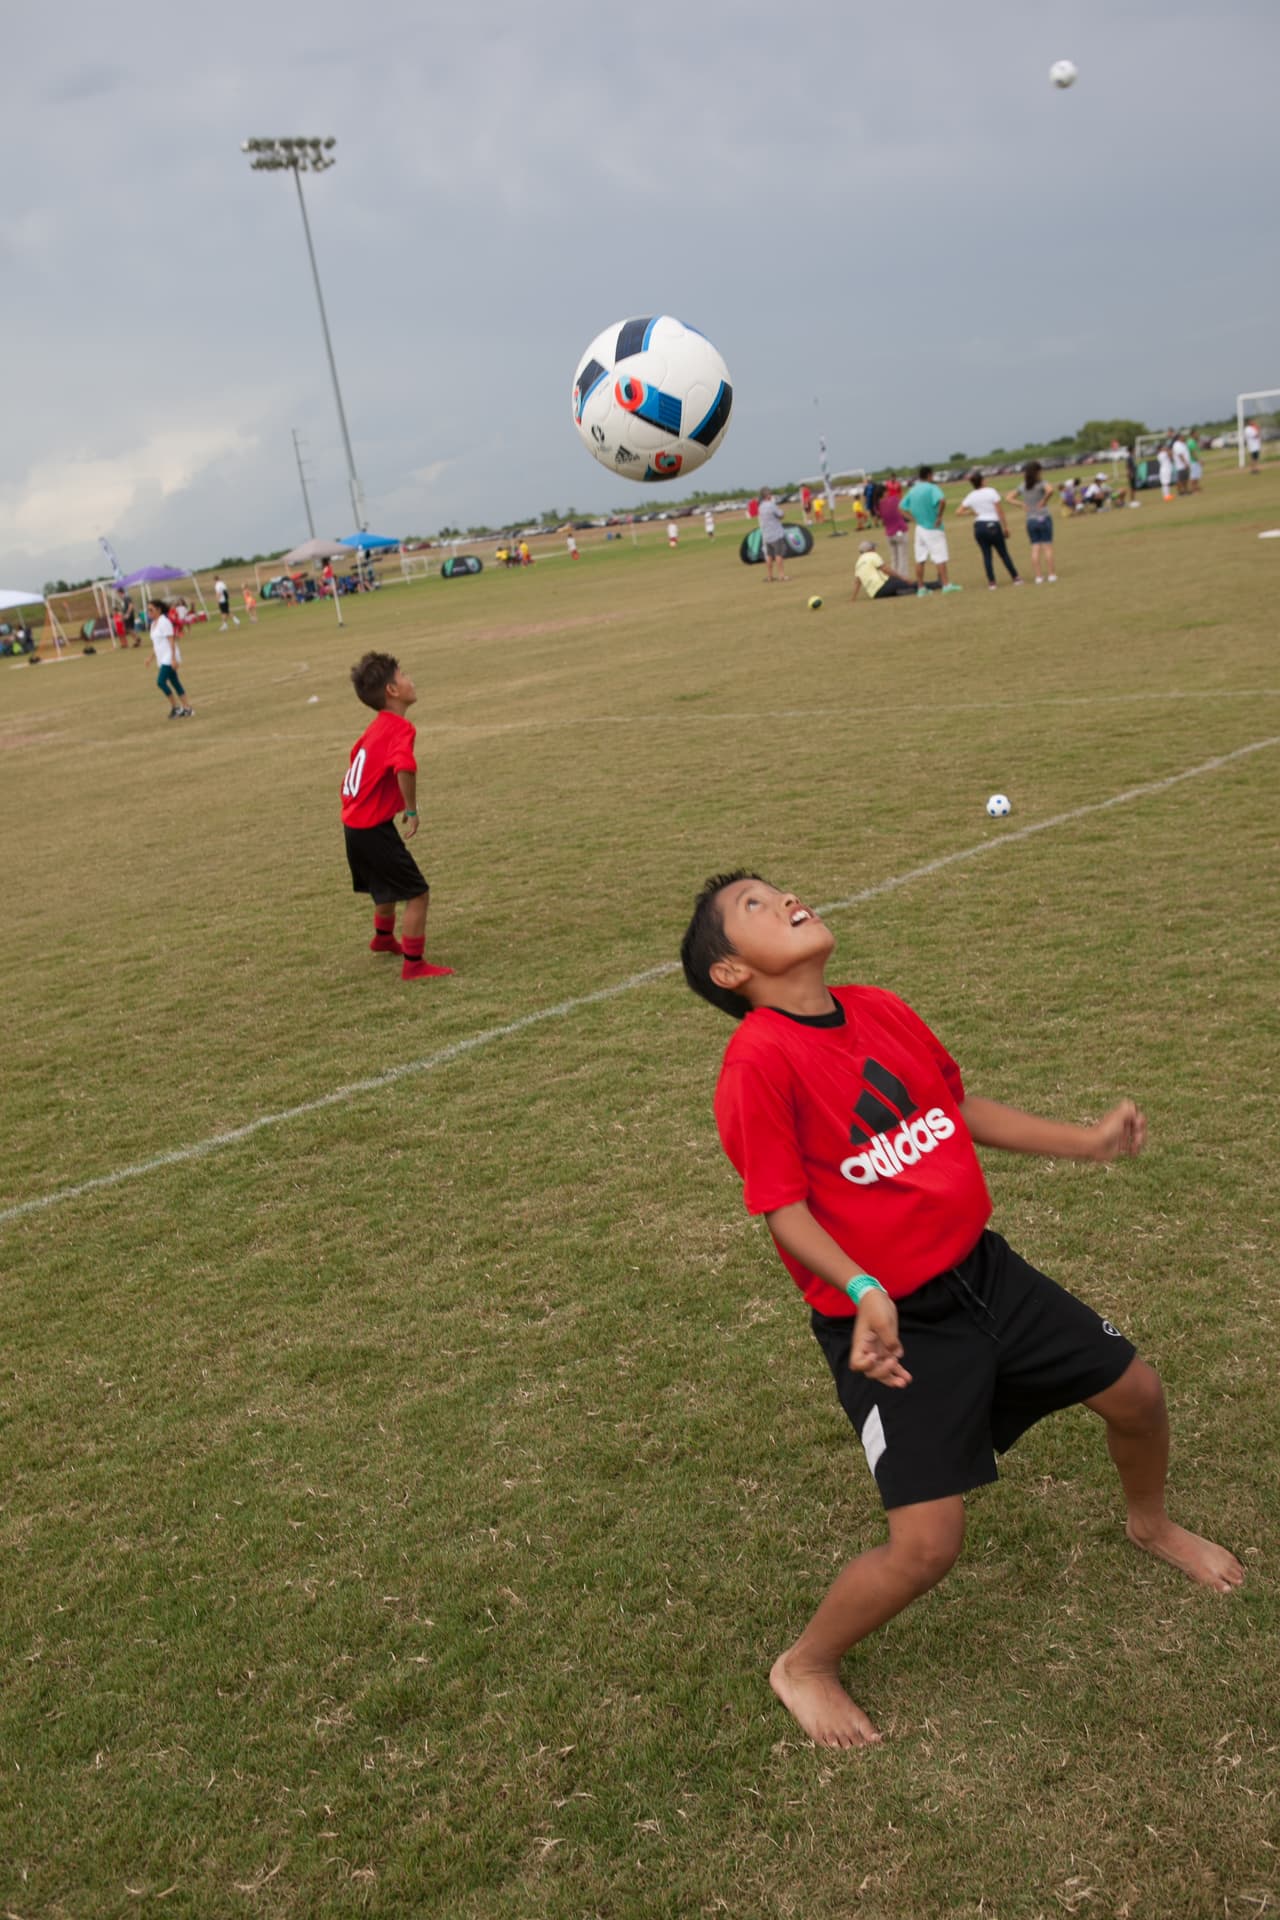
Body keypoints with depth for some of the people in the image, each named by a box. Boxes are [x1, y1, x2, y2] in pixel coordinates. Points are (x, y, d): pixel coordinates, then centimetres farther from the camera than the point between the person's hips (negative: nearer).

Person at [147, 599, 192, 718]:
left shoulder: (164, 622, -13)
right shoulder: (154, 623, 14)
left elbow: (171, 641, -16)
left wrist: (173, 658, -21)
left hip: (169, 659, -9)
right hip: (162, 659, 9)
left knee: (161, 681, -17)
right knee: (175, 683, 9)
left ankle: (175, 706, -8)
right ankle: (186, 708, 12)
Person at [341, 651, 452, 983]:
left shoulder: (376, 727, 10)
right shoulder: (401, 728, -19)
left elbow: (361, 761, 25)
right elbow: (404, 768, -39)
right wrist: (412, 811, -24)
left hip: (355, 824, 10)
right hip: (374, 829, -10)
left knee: (390, 884, 32)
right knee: (418, 893, -3)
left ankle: (383, 938, 55)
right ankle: (414, 965, 2)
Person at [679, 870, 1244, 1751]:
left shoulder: (882, 1009, 0)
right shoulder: (759, 1059, -21)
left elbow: (961, 1107, 13)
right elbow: (786, 1209, -19)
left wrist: (1087, 1142, 13)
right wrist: (865, 1293, -33)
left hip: (983, 1271, 7)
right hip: (892, 1324, -7)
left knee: (1135, 1390, 17)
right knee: (928, 1546, -11)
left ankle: (1151, 1523, 53)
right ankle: (806, 1667, 20)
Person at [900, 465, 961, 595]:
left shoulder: (912, 490, 7)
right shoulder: (932, 488, -12)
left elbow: (902, 508, 12)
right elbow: (942, 500, -30)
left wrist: (914, 519, 7)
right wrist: (939, 517, -18)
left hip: (920, 527, 6)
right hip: (933, 528, -6)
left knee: (920, 559, 8)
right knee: (940, 557, -2)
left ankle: (920, 588, 11)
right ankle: (946, 585, -3)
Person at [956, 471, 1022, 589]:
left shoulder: (970, 496, 3)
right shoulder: (992, 492, -8)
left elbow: (959, 511, 2)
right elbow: (1000, 511, -7)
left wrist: (972, 512, 1)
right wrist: (1005, 527, -2)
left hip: (979, 526, 3)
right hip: (993, 525, -3)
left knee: (986, 555, 6)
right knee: (1004, 554, 8)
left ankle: (991, 582, 2)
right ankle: (1016, 578, 15)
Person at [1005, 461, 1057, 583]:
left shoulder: (1022, 487, 6)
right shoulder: (1042, 483, -10)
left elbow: (1008, 498, 10)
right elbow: (1050, 490, -31)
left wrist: (1022, 504, 4)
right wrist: (1044, 501, -16)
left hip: (1030, 521, 4)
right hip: (1043, 518, -4)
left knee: (1035, 548, 4)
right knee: (1047, 546, 0)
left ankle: (1038, 577, 2)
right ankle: (1051, 575, 1)